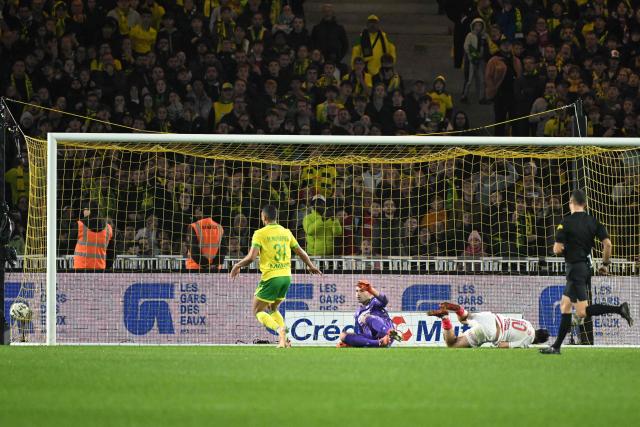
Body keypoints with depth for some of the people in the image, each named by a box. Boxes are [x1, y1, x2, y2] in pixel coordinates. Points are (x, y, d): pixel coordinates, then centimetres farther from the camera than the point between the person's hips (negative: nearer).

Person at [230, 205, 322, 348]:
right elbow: (301, 252, 16)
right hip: (286, 276, 6)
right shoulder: (286, 232, 9)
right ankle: (283, 339, 7)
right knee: (272, 308, 25)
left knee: (258, 311, 7)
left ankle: (279, 329, -19)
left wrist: (237, 265, 2)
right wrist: (311, 266, 33)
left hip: (271, 277, -6)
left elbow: (251, 257, -15)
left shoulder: (260, 233, -7)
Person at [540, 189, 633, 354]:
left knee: (581, 312, -14)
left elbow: (557, 249, -13)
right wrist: (605, 264, 11)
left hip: (575, 269, -8)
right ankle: (556, 346, 15)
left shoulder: (566, 222, -11)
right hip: (586, 266, 8)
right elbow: (607, 243, -1)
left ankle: (619, 309, -27)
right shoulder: (593, 222, 5)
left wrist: (556, 248, 11)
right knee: (565, 305, 15)